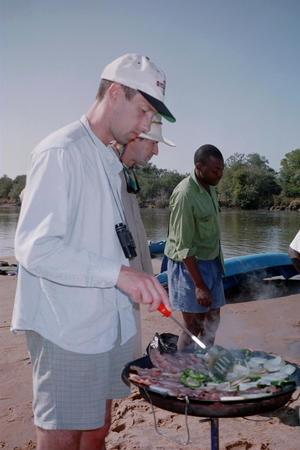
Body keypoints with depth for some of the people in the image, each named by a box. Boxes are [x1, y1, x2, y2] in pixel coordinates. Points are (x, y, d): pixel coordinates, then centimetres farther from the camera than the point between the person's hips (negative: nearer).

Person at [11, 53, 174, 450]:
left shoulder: (112, 162, 16)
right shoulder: (60, 152, -13)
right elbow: (34, 248, -22)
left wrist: (140, 284, 14)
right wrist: (118, 272, -29)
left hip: (109, 324, 8)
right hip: (66, 331, -8)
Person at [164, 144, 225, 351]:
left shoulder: (209, 187, 6)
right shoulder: (185, 195, -22)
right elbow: (184, 247, -23)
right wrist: (199, 285, -24)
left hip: (211, 261, 9)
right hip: (189, 264, -8)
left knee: (212, 319, 13)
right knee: (193, 325, -3)